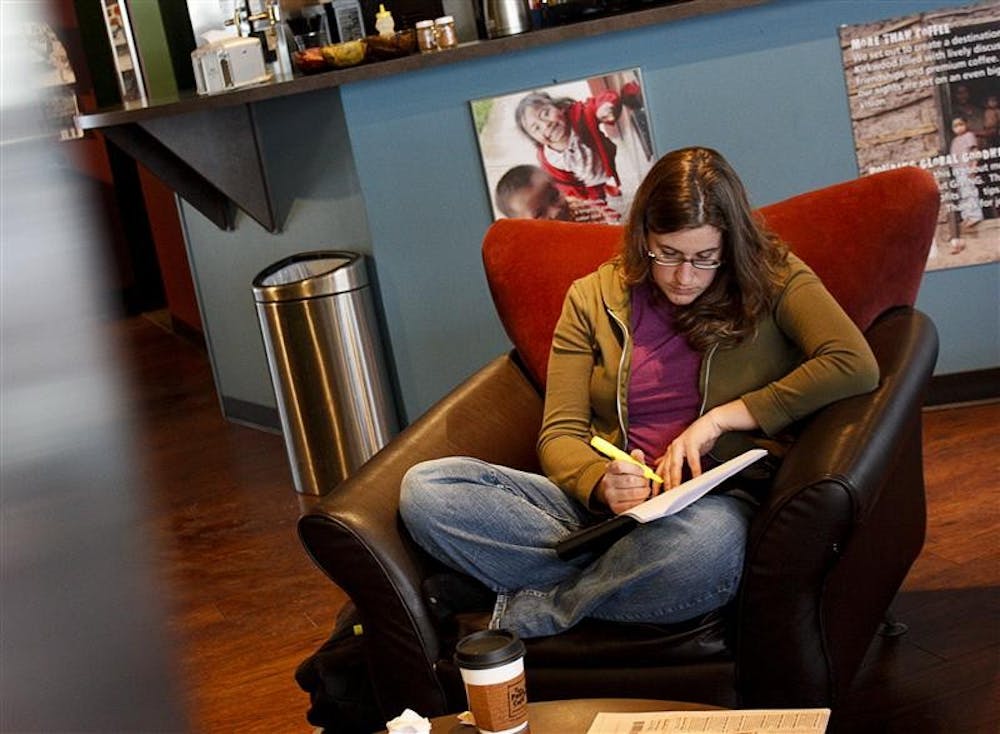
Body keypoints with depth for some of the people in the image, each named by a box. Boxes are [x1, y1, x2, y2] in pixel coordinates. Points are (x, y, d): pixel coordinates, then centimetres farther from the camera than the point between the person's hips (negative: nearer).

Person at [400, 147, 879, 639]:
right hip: (606, 506, 3)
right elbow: (560, 436, 6)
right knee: (424, 489, -19)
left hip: (720, 502, -2)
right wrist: (602, 484, -19)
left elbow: (855, 365, -12)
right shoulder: (592, 298, 11)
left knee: (706, 539, -44)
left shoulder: (771, 279, 5)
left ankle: (519, 609, -18)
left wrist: (721, 418, -13)